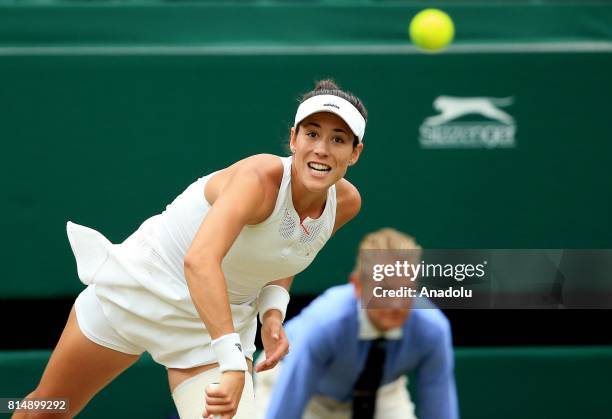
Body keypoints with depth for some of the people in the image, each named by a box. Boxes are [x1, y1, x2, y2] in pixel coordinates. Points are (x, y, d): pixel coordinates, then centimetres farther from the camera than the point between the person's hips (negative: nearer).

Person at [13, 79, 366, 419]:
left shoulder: (346, 203, -12)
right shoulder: (260, 176, -32)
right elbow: (200, 260, -49)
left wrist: (273, 311, -8)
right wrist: (233, 363, -56)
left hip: (224, 317, 4)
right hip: (141, 290, -4)